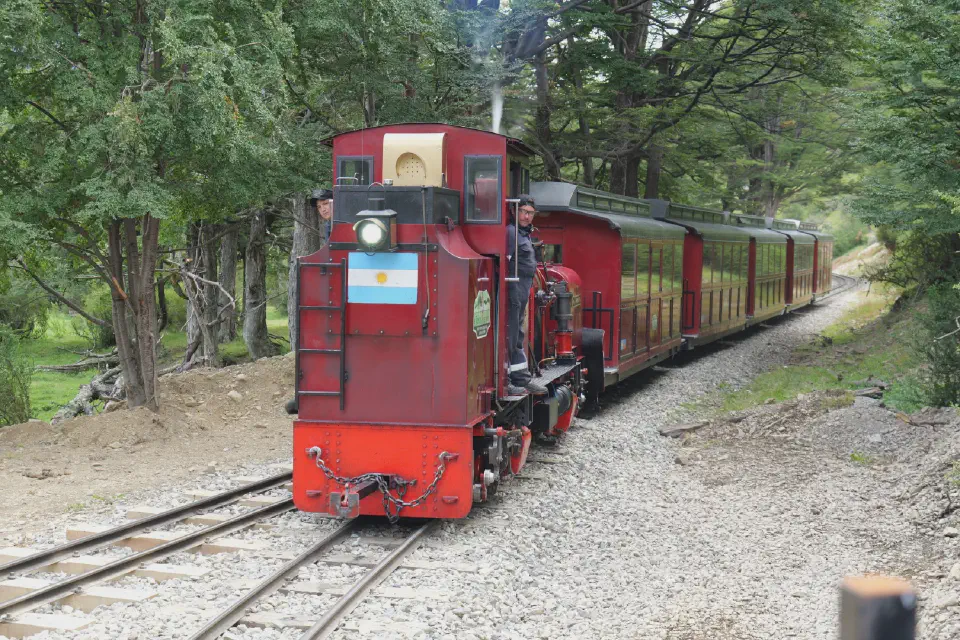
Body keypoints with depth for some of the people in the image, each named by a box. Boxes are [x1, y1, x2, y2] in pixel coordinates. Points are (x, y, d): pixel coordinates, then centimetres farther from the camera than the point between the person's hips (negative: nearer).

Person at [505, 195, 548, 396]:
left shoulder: (525, 233, 19)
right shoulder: (511, 232, -13)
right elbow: (504, 264, -21)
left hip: (522, 293, 11)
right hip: (513, 290, -11)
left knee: (518, 336, 16)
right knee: (510, 336, -8)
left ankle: (522, 379, 24)